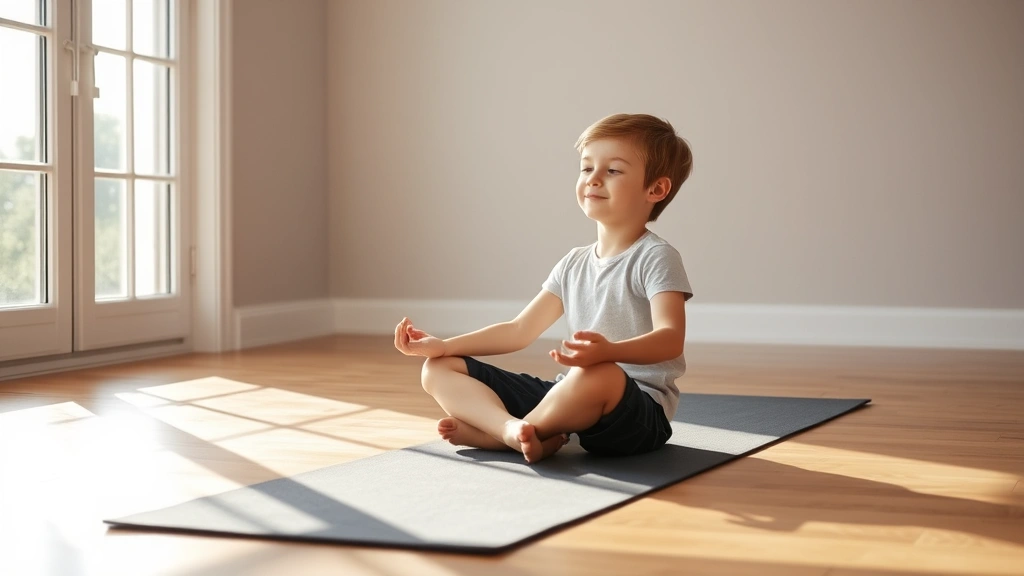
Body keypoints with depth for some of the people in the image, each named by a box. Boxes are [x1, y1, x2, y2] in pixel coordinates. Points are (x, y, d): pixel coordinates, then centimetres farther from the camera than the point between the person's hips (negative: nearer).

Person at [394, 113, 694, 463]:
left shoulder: (656, 258, -7)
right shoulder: (573, 264, 16)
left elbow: (670, 339, -22)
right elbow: (519, 331, 18)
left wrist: (609, 351, -43)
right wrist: (441, 346, 9)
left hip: (639, 411, -7)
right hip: (573, 401, 7)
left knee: (599, 375, -45)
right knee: (438, 369, 2)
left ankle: (490, 432, -20)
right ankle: (512, 428, -29)